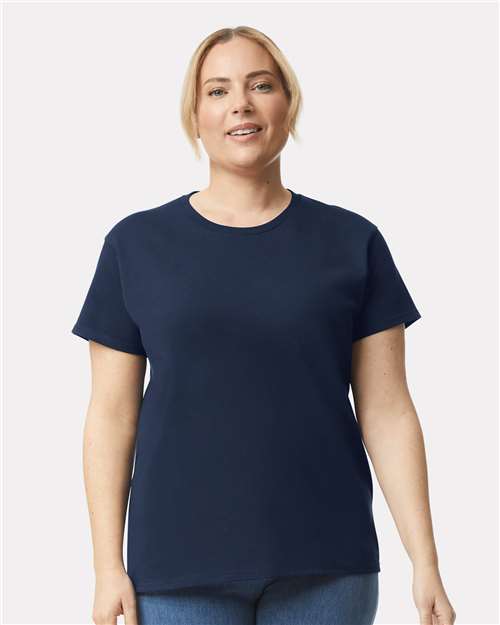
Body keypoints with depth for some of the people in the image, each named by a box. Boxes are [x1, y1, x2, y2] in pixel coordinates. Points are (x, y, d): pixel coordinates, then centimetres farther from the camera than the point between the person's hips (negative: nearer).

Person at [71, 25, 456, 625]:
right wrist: (109, 567, -2)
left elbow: (387, 412, 2)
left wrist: (425, 564, -2)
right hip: (179, 567, 0)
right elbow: (112, 415, 3)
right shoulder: (137, 243, 3)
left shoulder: (352, 242, 4)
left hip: (326, 565, 1)